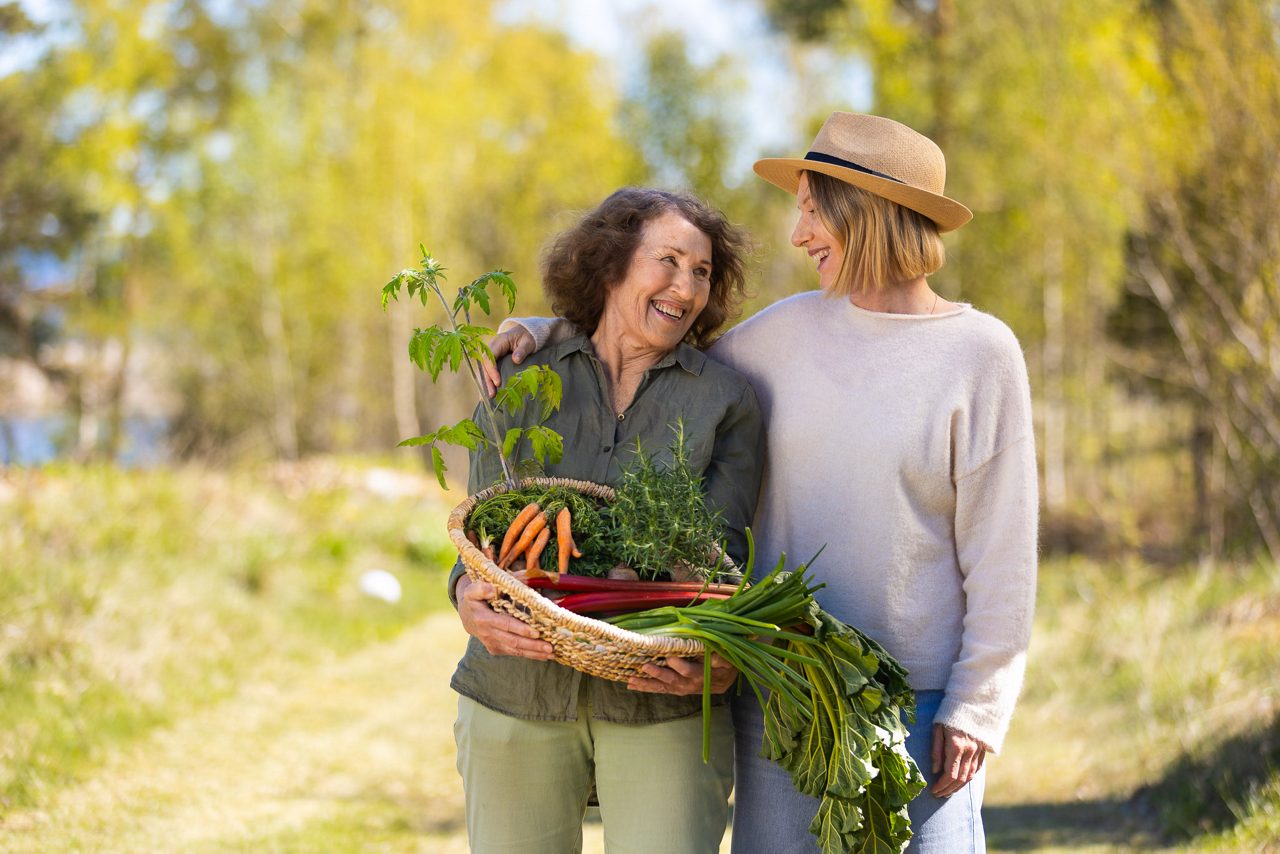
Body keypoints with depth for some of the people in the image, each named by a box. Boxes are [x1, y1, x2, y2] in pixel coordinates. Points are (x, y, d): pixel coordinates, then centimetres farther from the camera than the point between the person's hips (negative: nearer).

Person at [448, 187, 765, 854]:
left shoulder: (726, 401, 5)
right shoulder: (519, 379, 7)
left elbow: (723, 550, -3)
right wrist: (470, 597, -22)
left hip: (663, 711, -1)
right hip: (518, 698, 1)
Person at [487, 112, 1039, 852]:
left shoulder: (979, 353, -4)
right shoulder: (789, 331, 7)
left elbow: (1001, 554, -5)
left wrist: (975, 709, -8)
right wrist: (553, 335, 11)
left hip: (916, 703, -4)